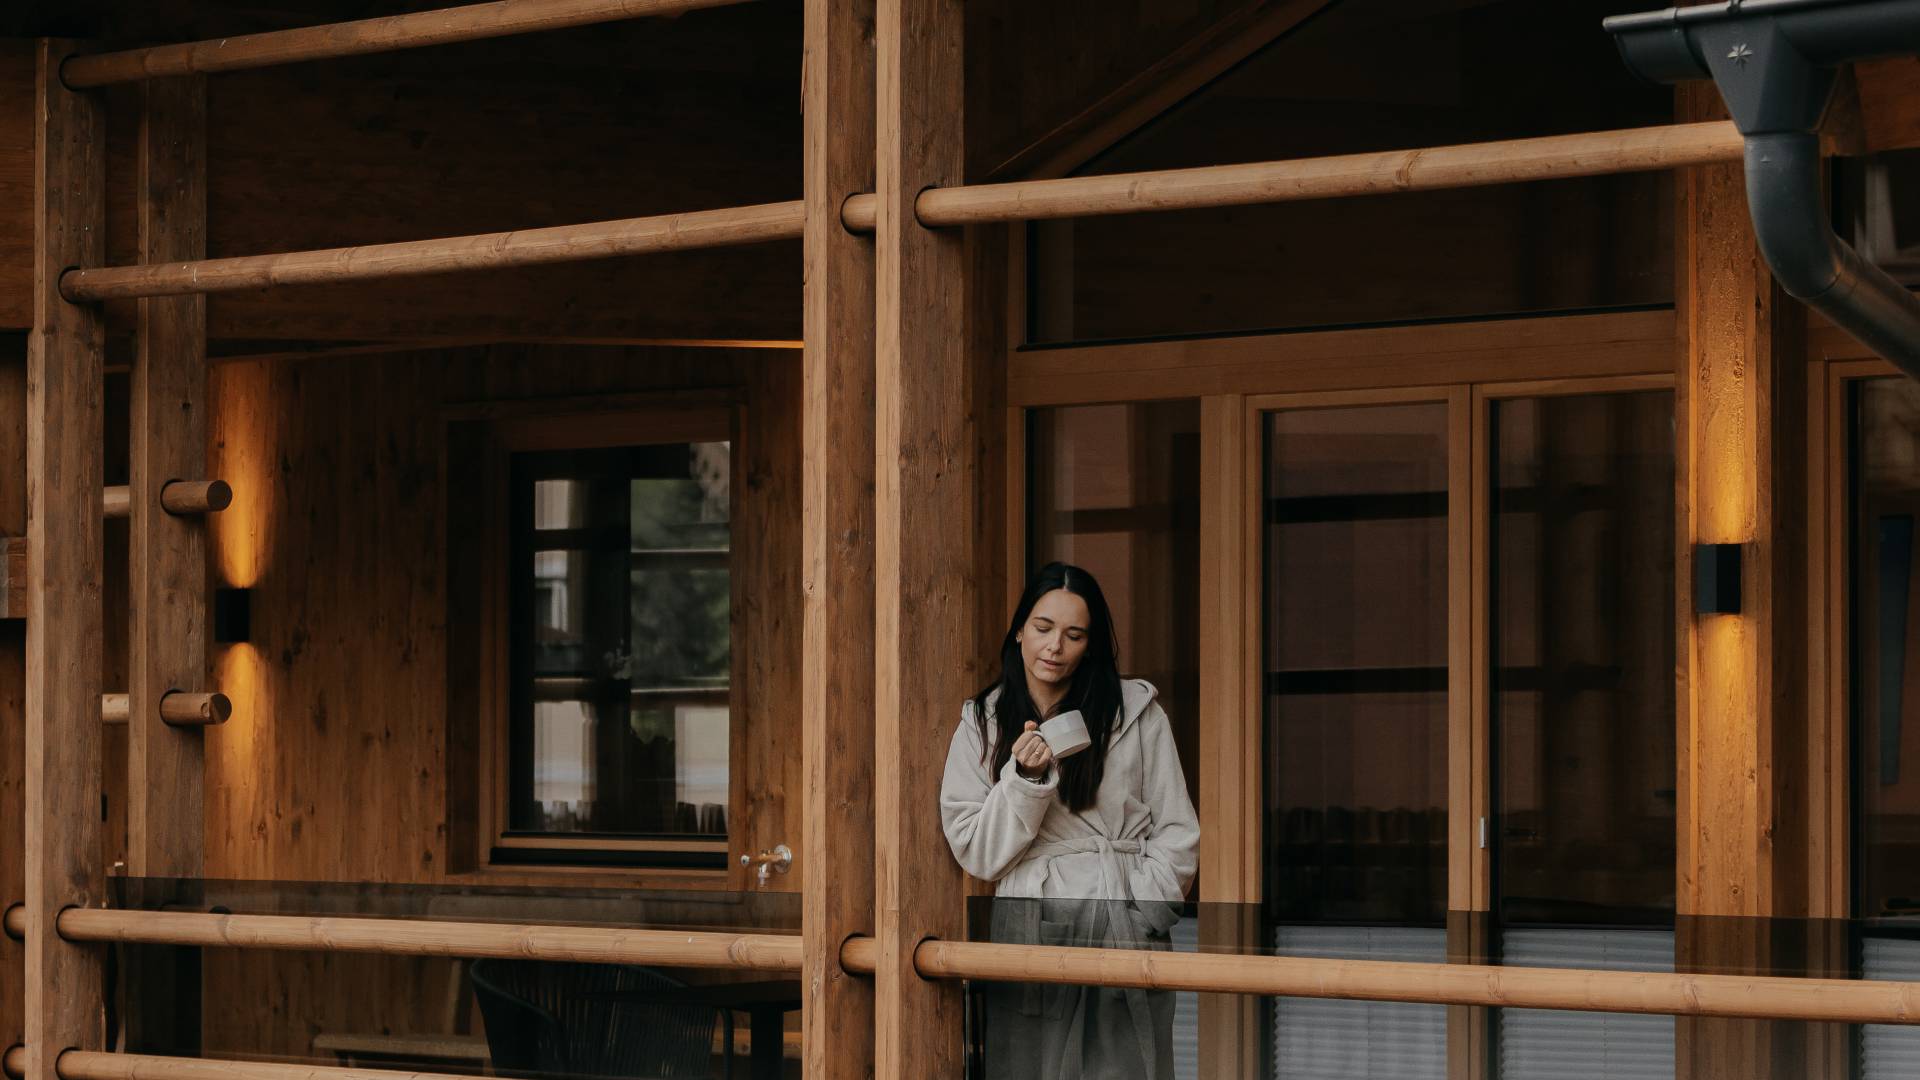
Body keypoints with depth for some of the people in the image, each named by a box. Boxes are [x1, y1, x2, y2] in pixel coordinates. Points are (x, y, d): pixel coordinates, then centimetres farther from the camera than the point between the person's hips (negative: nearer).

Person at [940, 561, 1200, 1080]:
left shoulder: (1136, 710, 6)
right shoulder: (981, 725, 9)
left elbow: (1177, 833, 5)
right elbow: (976, 854, 3)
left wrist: (1138, 918, -7)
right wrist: (1026, 779, -11)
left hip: (1125, 930, -1)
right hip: (1028, 929, 1)